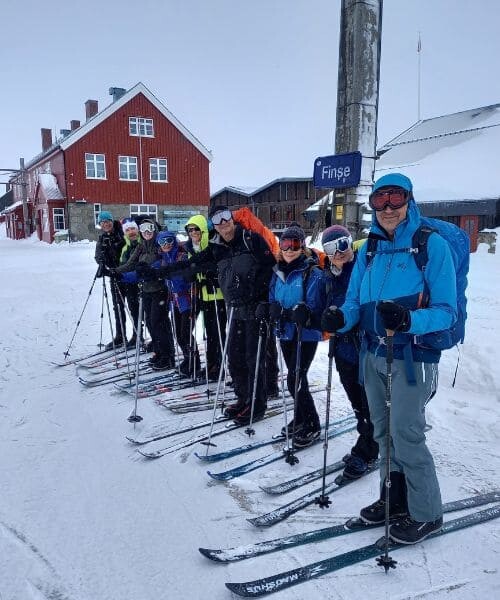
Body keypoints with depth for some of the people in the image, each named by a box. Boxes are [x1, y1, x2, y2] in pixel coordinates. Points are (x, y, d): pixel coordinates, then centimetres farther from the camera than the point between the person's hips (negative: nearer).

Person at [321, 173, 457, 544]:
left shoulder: (433, 245, -10)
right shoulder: (369, 251, 7)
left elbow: (446, 311, -13)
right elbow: (355, 302, 6)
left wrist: (408, 320, -32)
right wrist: (340, 318, -17)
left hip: (413, 356, -5)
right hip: (374, 354, 6)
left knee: (406, 434, -2)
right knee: (383, 431, 15)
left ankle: (426, 513, 21)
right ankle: (395, 498, 35)